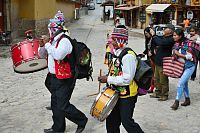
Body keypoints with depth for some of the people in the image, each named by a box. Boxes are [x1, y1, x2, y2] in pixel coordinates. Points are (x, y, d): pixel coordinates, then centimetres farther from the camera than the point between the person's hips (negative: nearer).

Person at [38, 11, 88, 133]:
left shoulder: (64, 41, -18)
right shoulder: (53, 40, 10)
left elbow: (58, 55, -36)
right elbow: (42, 54, 19)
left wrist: (47, 44, -23)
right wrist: (43, 45, -2)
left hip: (64, 80, -9)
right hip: (54, 77, 9)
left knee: (63, 106, -5)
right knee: (55, 104, 17)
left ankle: (82, 120, 17)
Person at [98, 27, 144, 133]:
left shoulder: (128, 56, -22)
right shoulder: (117, 53, 8)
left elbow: (127, 78, -27)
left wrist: (108, 79, -23)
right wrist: (107, 79, 9)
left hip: (127, 96, -9)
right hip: (117, 93, 9)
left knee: (126, 121, -3)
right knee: (111, 120, 17)